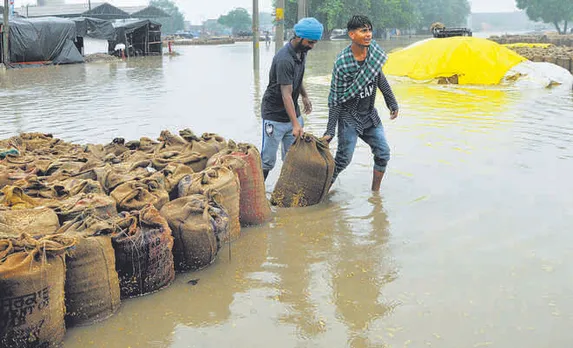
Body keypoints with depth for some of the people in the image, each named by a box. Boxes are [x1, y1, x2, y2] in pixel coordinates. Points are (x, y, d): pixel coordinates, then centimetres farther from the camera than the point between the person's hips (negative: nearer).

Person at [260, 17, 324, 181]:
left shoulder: (301, 52, 4)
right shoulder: (284, 59, -25)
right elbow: (286, 94, -28)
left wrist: (304, 96, 20)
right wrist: (295, 124, -33)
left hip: (293, 113, 8)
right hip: (275, 116, -8)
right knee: (267, 161, -3)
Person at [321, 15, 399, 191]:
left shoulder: (373, 49, -6)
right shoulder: (342, 64, -23)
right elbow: (335, 99, -18)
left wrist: (392, 103, 16)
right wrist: (330, 131, -18)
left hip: (370, 114, 6)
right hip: (349, 117, -6)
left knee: (383, 153, 5)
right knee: (343, 158, -5)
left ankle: (375, 192, 21)